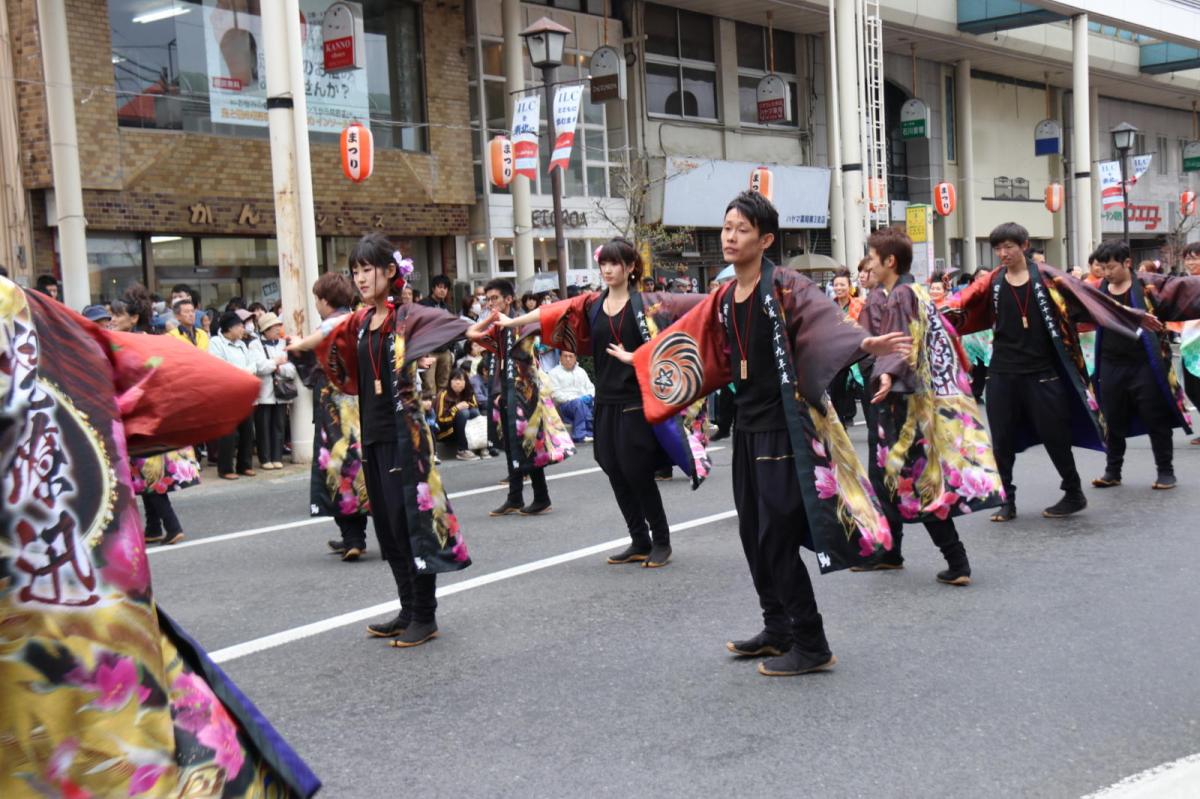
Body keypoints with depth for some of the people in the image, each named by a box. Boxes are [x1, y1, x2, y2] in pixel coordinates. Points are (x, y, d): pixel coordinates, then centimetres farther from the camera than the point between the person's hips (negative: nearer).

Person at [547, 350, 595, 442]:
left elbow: (591, 388, 20)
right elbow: (555, 394, -4)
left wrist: (590, 396, -5)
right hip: (565, 404, -5)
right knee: (579, 402, -38)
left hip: (586, 402, 5)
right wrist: (574, 398, -16)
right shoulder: (554, 373, 7)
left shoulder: (581, 371, 24)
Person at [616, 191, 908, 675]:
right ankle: (778, 630, 27)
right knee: (752, 533, 13)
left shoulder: (786, 289, -12)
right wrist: (641, 359, 38)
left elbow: (826, 323, -29)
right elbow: (690, 341, 25)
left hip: (782, 426, -8)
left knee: (777, 536, -7)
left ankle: (811, 645, 4)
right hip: (747, 425, 8)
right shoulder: (724, 300, 10)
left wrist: (865, 343, -49)